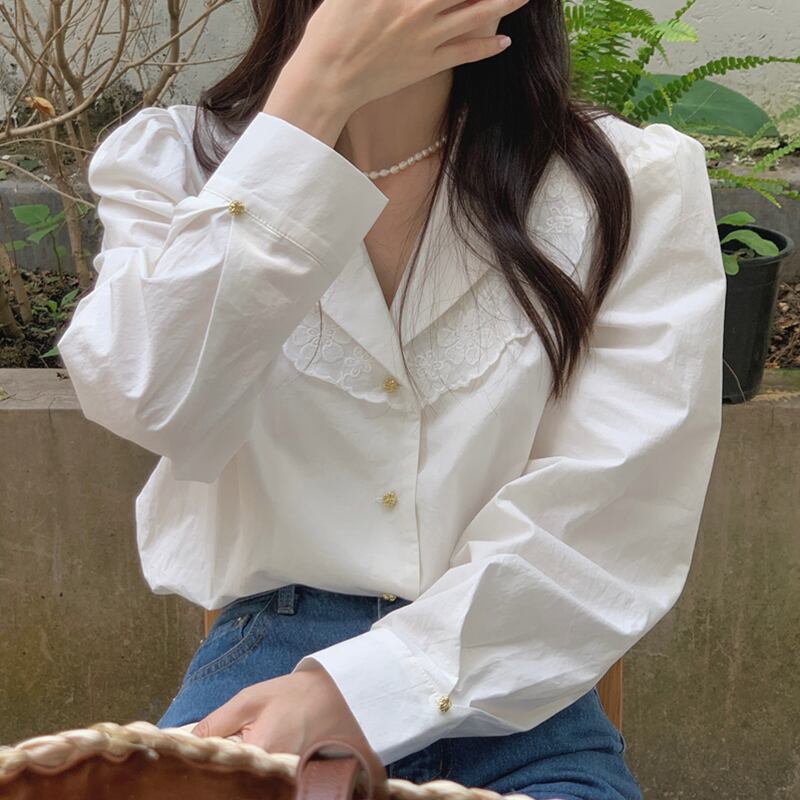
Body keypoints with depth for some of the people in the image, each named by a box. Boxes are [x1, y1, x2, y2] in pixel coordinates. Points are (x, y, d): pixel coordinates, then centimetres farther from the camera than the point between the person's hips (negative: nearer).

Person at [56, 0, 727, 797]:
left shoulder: (636, 185, -2)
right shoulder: (171, 161, 4)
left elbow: (612, 518, -9)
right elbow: (156, 407, -15)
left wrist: (351, 689, -19)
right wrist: (314, 92, -19)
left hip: (510, 698, 0)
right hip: (263, 662, 1)